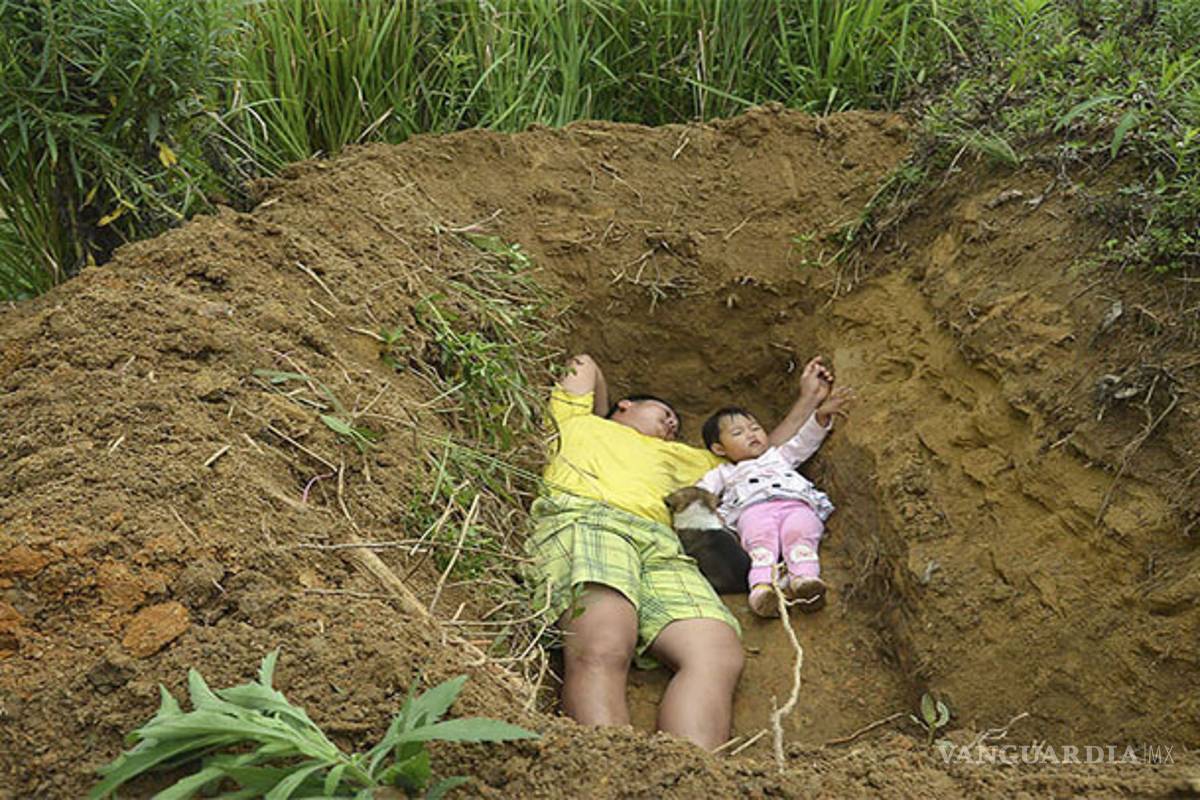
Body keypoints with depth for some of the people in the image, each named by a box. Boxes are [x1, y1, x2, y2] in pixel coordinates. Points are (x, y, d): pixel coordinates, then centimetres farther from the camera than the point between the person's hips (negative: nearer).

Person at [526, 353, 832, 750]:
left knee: (719, 653, -30)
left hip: (659, 544, 4)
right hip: (581, 517, -4)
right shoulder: (580, 421, 37)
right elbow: (584, 366, 50)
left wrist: (807, 401, 54)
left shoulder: (675, 456, 47)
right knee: (603, 648, -36)